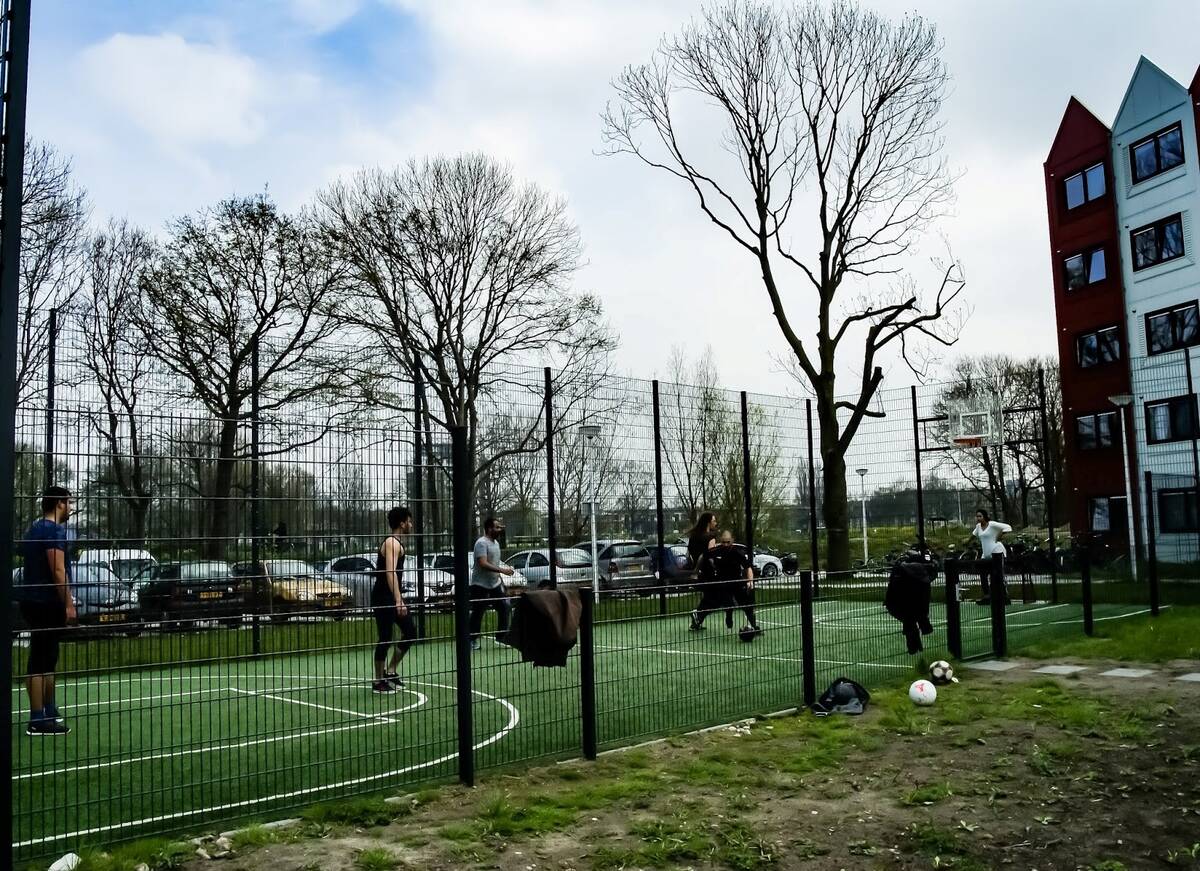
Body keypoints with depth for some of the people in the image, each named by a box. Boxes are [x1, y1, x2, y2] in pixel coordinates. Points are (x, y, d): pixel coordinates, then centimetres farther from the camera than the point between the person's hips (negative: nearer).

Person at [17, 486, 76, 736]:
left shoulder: (36, 529, 16)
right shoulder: (55, 530, -13)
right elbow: (58, 570, -20)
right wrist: (68, 604, -19)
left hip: (34, 601, 10)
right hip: (47, 603, -10)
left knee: (45, 659, 18)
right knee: (41, 662, -8)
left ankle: (49, 711, 28)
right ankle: (38, 721, -5)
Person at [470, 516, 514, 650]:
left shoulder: (496, 542, 11)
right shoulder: (482, 543, -17)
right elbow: (483, 564, -28)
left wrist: (500, 577, 14)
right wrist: (502, 570, -31)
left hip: (495, 583, 8)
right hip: (480, 585, -8)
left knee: (504, 608, 6)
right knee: (477, 613, 0)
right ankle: (473, 640, 10)